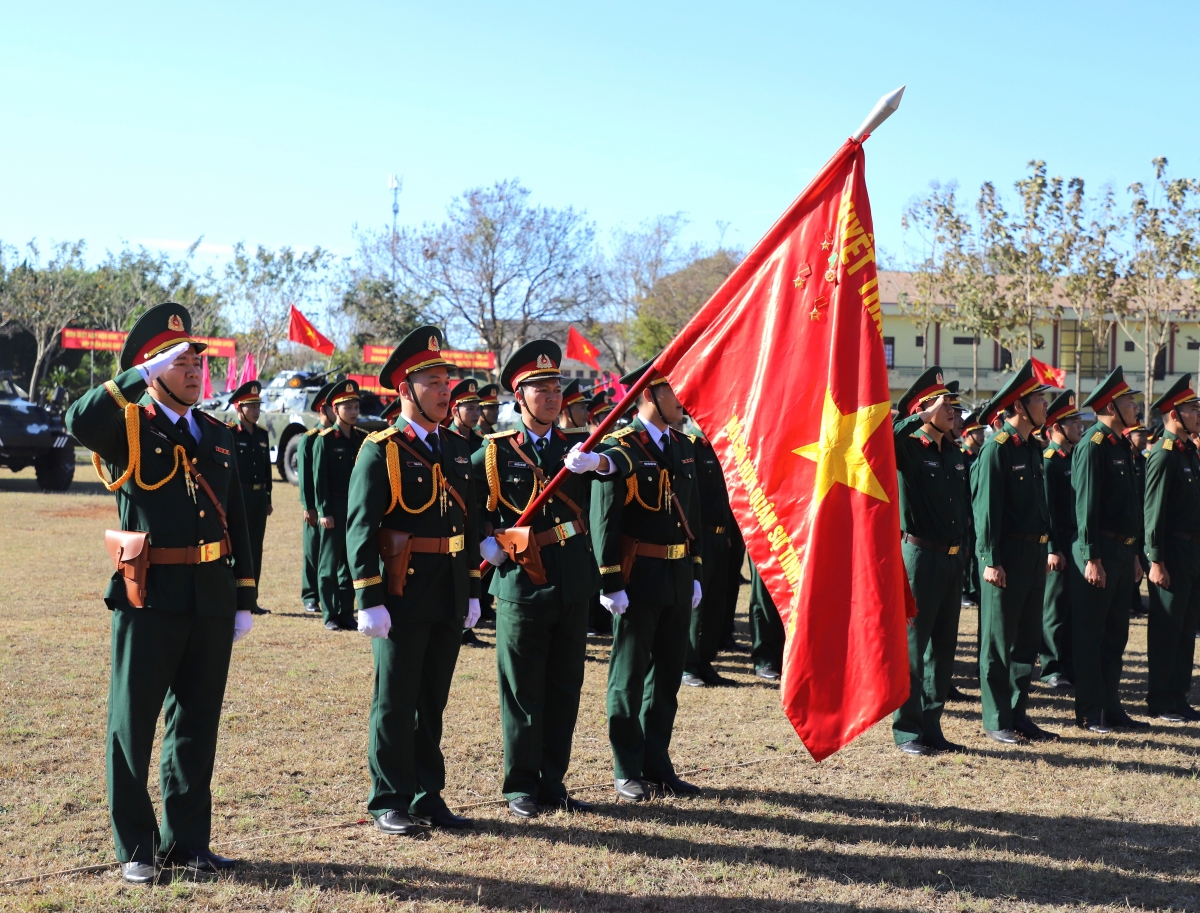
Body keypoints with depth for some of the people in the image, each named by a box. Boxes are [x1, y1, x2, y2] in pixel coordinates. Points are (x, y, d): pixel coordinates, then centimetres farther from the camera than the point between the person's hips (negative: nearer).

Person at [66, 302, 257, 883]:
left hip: (211, 597, 5)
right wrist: (144, 375, -22)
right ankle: (135, 848, 14)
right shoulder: (128, 428, -2)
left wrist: (245, 600, 12)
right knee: (133, 724, 3)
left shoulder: (218, 434, 13)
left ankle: (186, 840, 22)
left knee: (197, 724, 11)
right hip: (149, 596, -5)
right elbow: (80, 421, -27)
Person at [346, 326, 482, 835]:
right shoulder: (381, 450, -8)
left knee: (433, 701, 13)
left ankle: (428, 796, 22)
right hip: (402, 596, -6)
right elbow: (361, 529, -12)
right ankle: (390, 803, 13)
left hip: (449, 598, 6)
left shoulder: (457, 449, 13)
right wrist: (369, 600, -17)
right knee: (396, 702, 3)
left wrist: (472, 591, 15)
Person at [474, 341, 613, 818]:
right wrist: (484, 542, -6)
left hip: (573, 583, 4)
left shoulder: (578, 444, 7)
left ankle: (553, 782, 22)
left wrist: (598, 461, -31)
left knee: (565, 689, 10)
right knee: (522, 690, 4)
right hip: (520, 583, -3)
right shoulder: (494, 452, 0)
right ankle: (521, 785, 15)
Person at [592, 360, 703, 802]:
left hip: (678, 580, 7)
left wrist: (695, 573, 15)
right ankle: (627, 772, 12)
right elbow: (603, 520, -13)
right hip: (638, 580, -7)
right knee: (629, 677, 3)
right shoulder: (619, 449, -10)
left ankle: (658, 765, 22)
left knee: (667, 675, 12)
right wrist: (610, 583, -16)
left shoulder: (683, 447, 12)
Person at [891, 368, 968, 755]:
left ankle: (931, 726, 20)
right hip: (920, 557, -7)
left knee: (943, 647, 11)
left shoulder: (955, 453, 13)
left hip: (953, 559, 7)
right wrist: (926, 415, -24)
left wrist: (965, 550, 15)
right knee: (912, 646, -1)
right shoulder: (908, 448, -7)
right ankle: (907, 729, 6)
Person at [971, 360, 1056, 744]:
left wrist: (1048, 547, 15)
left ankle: (1018, 713, 22)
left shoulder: (1032, 447, 14)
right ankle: (996, 720, 8)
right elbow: (986, 507, -15)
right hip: (1007, 556, -8)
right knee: (999, 640, 1)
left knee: (1028, 638, 12)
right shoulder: (996, 447, -11)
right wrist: (991, 561, -18)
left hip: (1034, 554, 8)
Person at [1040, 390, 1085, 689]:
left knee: (1075, 605, 11)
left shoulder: (1076, 457, 14)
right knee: (1056, 605, -1)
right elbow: (1046, 508, -15)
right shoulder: (1048, 460, -11)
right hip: (1060, 544, -8)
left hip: (1078, 541, 8)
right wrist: (1053, 549, -19)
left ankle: (1072, 664, 19)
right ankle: (1053, 668, 5)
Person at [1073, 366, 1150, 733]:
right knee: (1090, 635, -1)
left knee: (1115, 634, 13)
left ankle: (1111, 708, 20)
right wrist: (1092, 559, -21)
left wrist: (1134, 554, 18)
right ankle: (1090, 713, 5)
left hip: (1123, 552, 9)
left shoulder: (1121, 445, 15)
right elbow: (1086, 506, -18)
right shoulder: (1092, 446, -13)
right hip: (1100, 552, -9)